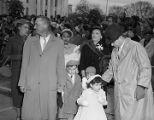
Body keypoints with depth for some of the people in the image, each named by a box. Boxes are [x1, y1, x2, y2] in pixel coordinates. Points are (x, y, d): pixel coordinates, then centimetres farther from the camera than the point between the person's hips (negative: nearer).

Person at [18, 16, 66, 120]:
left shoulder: (58, 42, 5)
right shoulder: (30, 41, 9)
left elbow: (61, 65, 6)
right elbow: (25, 64, 9)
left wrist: (61, 84, 3)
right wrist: (22, 83, 5)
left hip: (50, 85, -1)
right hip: (31, 84, 1)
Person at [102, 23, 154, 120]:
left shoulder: (136, 47, -7)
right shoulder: (115, 51, 18)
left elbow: (146, 68, -11)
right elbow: (111, 70, 25)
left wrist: (141, 86, -18)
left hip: (136, 92, -7)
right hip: (120, 92, 7)